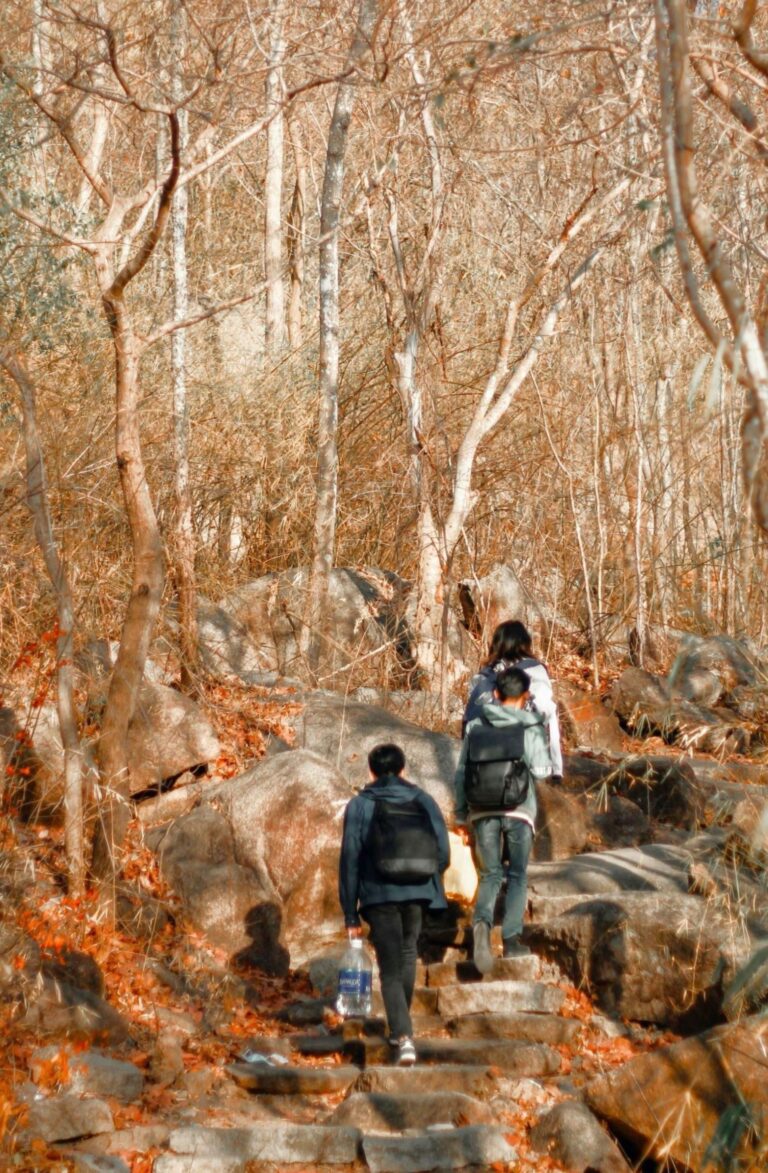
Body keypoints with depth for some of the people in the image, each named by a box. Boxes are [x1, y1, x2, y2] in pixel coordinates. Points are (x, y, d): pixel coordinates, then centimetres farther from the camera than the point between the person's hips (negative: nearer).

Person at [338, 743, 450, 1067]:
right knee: (407, 954, 24)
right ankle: (401, 1028, 31)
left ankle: (403, 1037, -14)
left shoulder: (359, 806, 1)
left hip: (379, 896, -2)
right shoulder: (423, 801, 7)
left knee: (390, 970, 2)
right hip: (417, 894, 2)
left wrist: (350, 915, 1)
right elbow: (443, 851, 4)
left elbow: (350, 860, -3)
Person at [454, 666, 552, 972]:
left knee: (489, 875, 9)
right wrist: (548, 761, 11)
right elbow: (542, 769, -13)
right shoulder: (529, 727, -3)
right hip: (519, 810, -2)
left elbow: (461, 774, 7)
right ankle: (511, 938, 8)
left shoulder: (476, 726, 5)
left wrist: (460, 817, 13)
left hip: (483, 812, 2)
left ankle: (482, 923, -19)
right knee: (517, 875, 13)